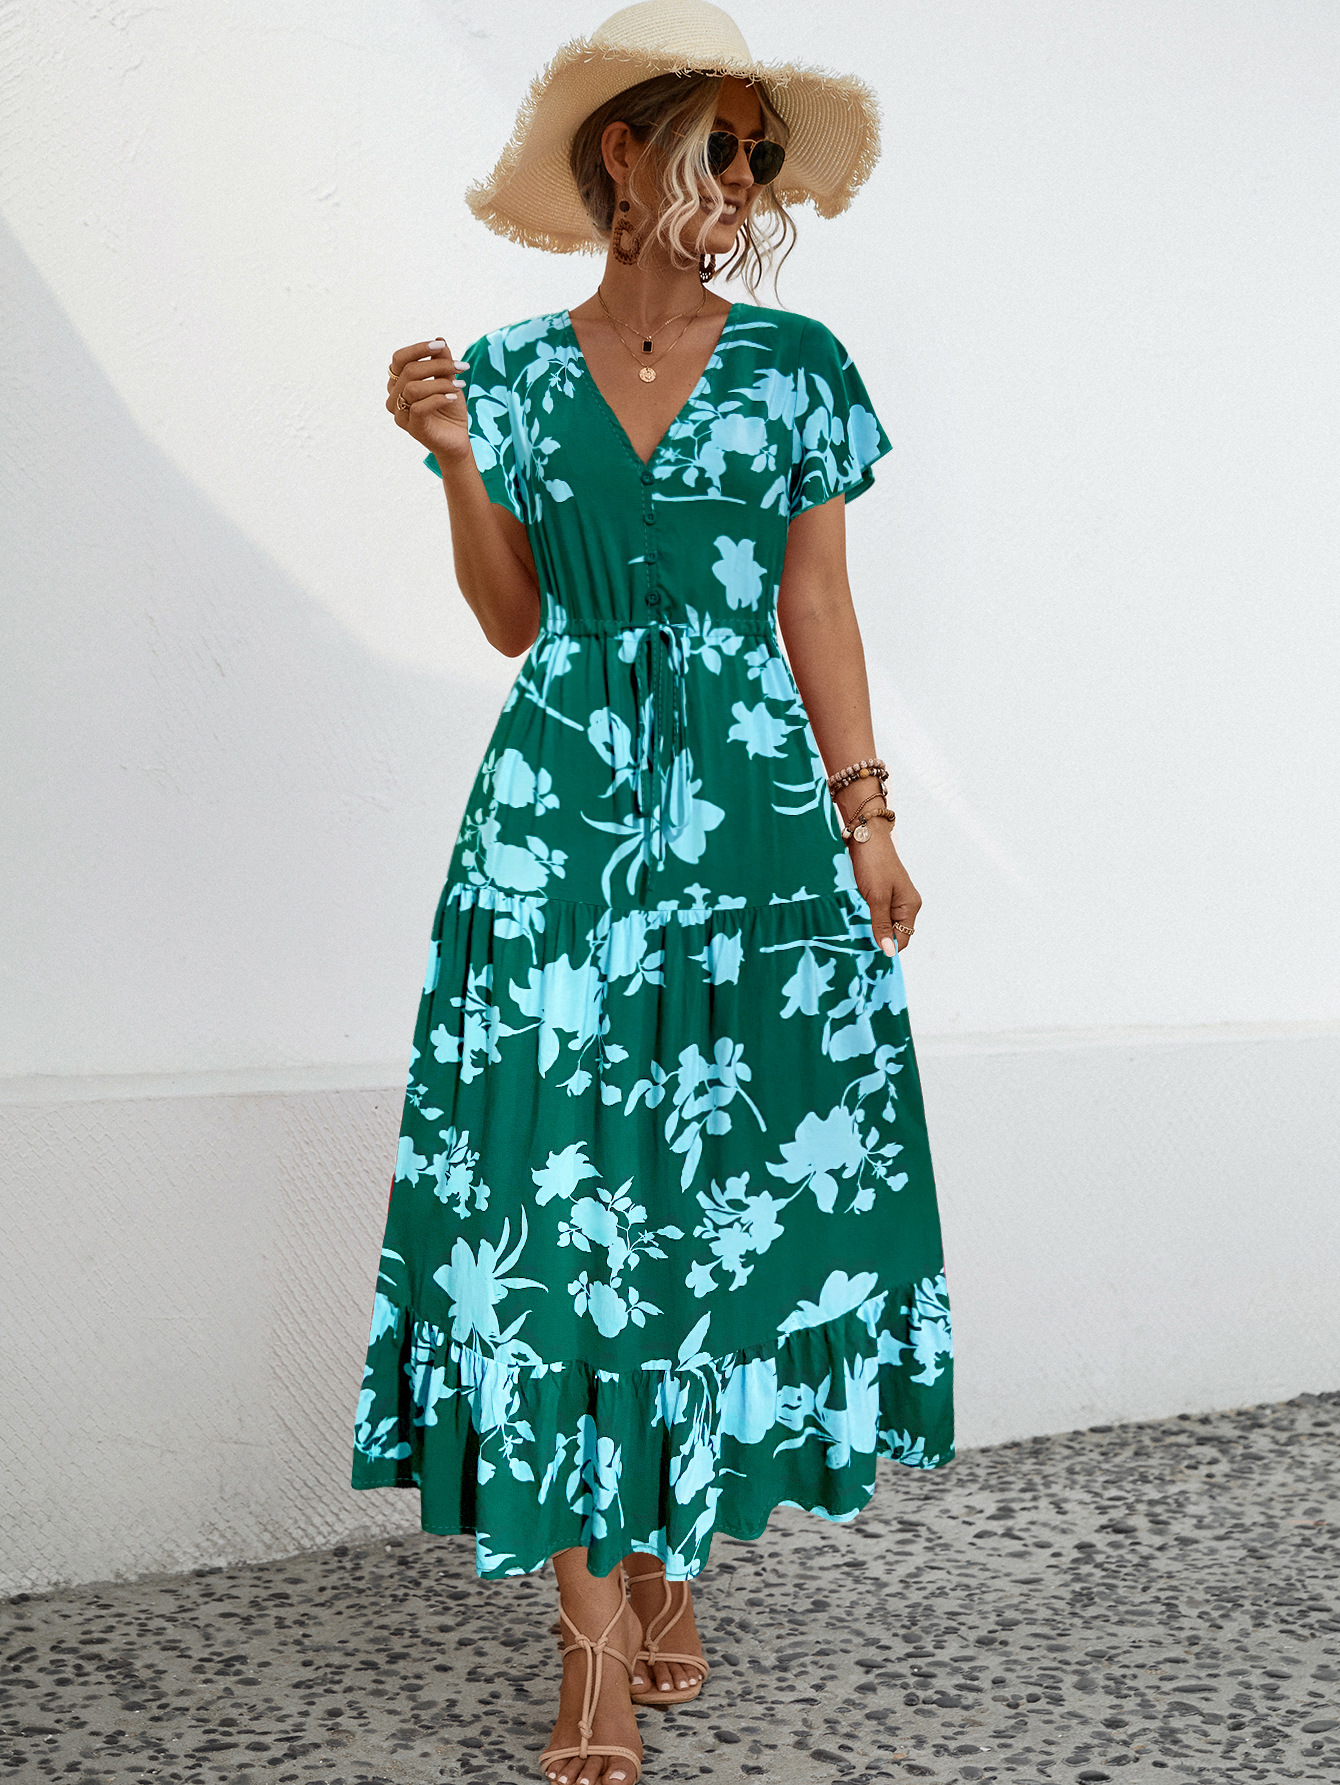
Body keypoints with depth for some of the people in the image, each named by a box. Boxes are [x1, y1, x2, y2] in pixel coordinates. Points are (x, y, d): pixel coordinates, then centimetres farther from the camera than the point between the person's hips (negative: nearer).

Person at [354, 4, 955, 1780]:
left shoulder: (795, 363, 6)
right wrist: (456, 457, -6)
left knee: (736, 1186, 0)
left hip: (755, 824, 1)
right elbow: (513, 621, 8)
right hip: (560, 823, 0)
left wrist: (866, 819, 3)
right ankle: (597, 1642, 4)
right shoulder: (514, 372, 7)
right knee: (561, 1190, -4)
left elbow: (817, 610, 7)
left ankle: (675, 1563, 18)